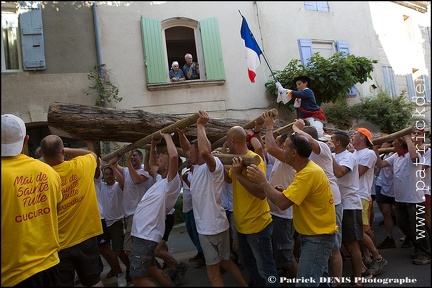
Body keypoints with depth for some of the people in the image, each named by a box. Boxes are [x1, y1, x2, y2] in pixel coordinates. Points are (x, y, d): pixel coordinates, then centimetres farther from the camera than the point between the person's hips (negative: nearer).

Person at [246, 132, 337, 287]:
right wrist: (287, 192, 1)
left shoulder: (309, 173, -27)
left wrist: (262, 181, -20)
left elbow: (282, 203, -30)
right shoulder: (308, 169, 6)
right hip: (313, 234, 10)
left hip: (318, 238, -10)